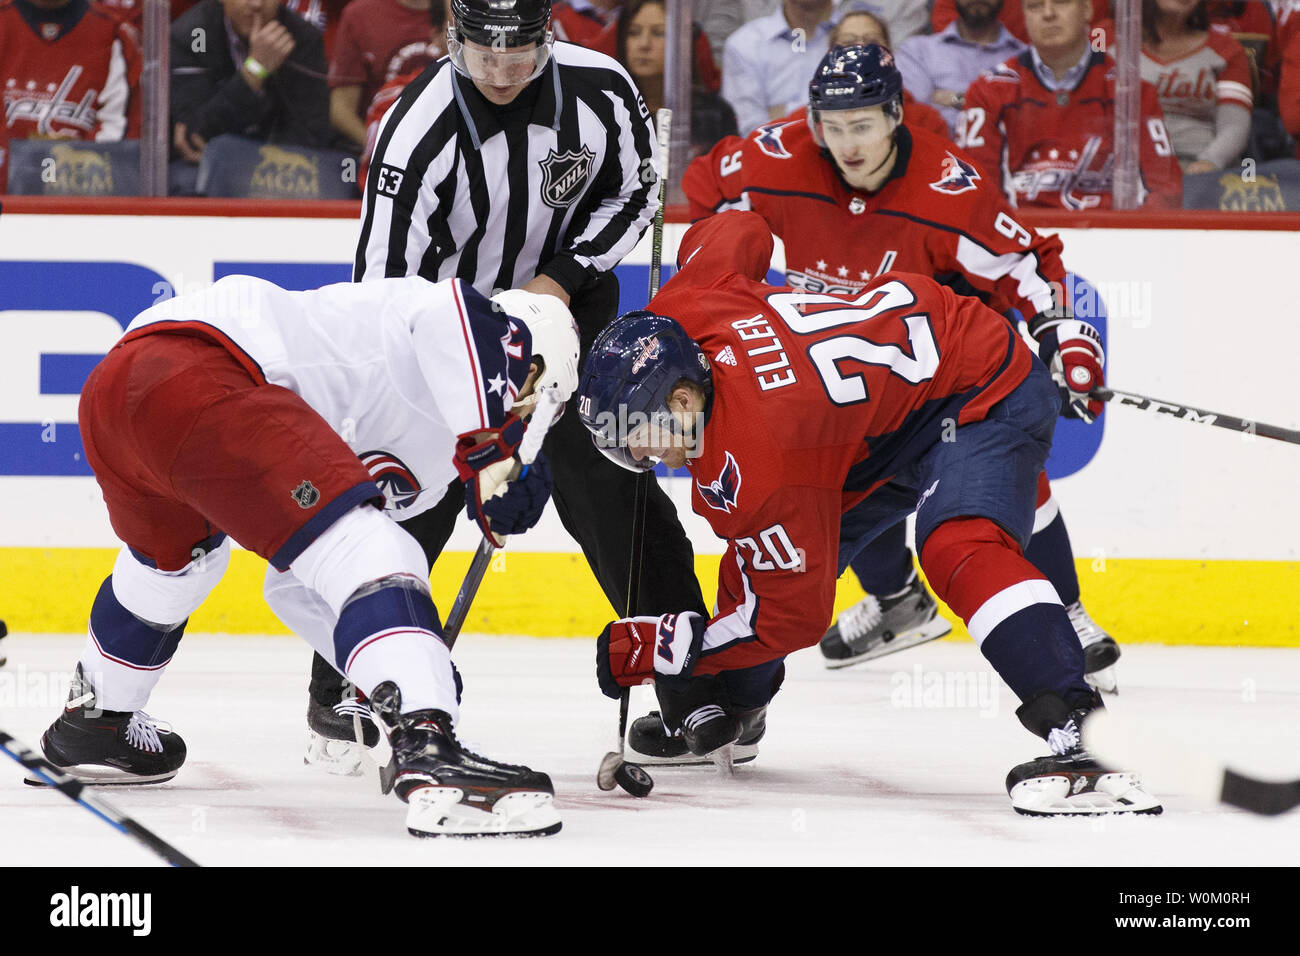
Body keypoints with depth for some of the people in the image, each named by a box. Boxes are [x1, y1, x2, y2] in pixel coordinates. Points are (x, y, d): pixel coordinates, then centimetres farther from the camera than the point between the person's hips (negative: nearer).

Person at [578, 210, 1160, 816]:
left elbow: (795, 613, -25)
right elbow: (740, 231, 7)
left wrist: (662, 648, -17)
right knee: (756, 558, 11)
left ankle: (1077, 733, -47)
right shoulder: (685, 307, -16)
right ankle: (730, 706, 37)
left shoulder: (748, 464, -35)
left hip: (981, 400, -11)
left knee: (960, 549, -37)